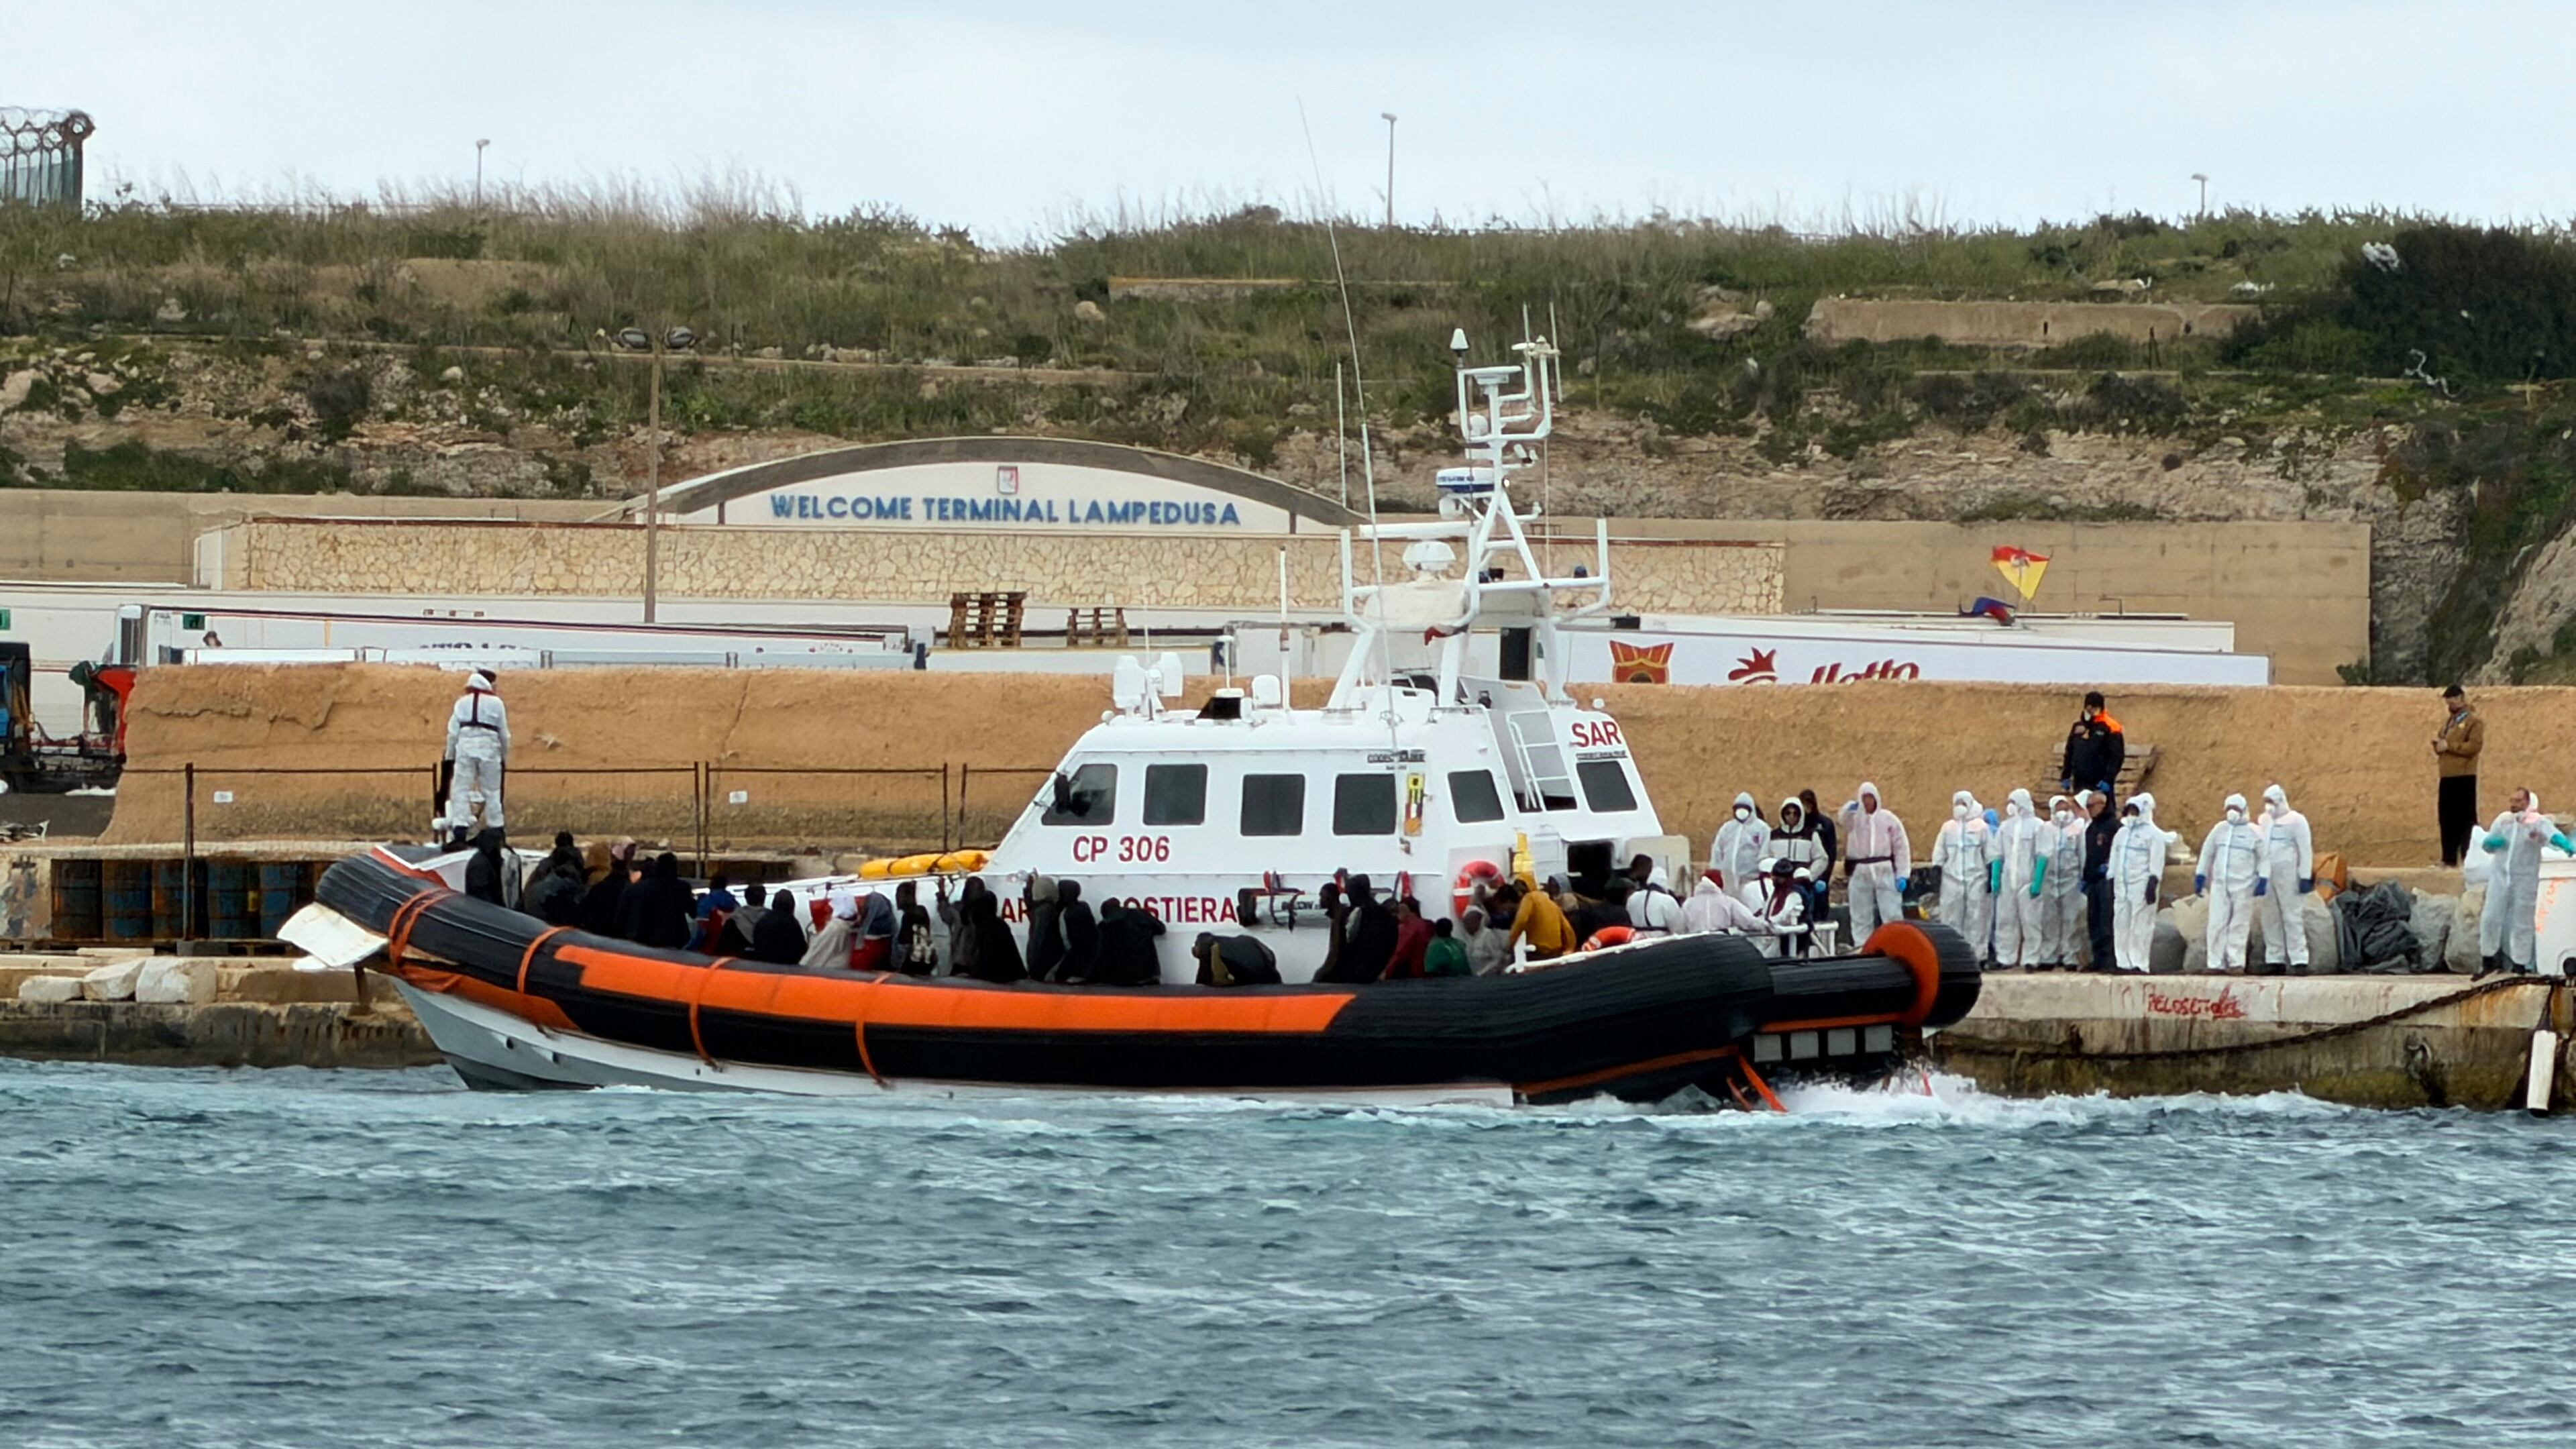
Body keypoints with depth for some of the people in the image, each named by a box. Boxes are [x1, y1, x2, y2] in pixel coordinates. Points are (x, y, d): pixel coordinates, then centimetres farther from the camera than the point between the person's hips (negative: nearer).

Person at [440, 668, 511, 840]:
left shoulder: (462, 703, 6)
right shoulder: (495, 703, 2)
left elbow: (453, 732, 5)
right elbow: (504, 734, 6)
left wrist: (450, 755, 11)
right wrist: (505, 755, 18)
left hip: (465, 748, 0)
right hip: (489, 749, 0)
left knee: (461, 789, 0)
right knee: (491, 792, 8)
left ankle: (459, 826, -12)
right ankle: (495, 829, 10)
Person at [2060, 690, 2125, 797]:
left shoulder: (2109, 729, -9)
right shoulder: (2079, 725, 10)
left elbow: (2117, 756, -13)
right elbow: (2069, 753, 18)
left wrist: (2108, 780, -20)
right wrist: (2065, 777, 12)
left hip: (2100, 784, -6)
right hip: (2080, 784, 6)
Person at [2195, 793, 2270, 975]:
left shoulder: (2254, 833, 1)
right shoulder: (2220, 829, 12)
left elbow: (2265, 858, 0)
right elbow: (2207, 853, 19)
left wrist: (2263, 880, -10)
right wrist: (2200, 876, 14)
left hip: (2243, 886, -3)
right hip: (2220, 884, 3)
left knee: (2239, 925, -3)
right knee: (2217, 923, -2)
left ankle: (2236, 963, -1)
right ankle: (2216, 963, 1)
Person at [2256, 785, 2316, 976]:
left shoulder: (2296, 821, -2)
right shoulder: (2265, 821, 15)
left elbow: (2306, 850, -6)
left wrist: (2305, 877, -12)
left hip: (2288, 873, -6)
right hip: (2267, 874, 6)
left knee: (2292, 917, -8)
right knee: (2270, 919, 6)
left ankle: (2299, 961, -9)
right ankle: (2274, 960, 11)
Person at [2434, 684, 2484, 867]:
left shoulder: (2473, 721, -4)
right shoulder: (2449, 721, 21)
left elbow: (2475, 746, -16)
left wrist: (2449, 745, -16)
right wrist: (2438, 743, 4)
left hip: (2464, 777, -8)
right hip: (2447, 776, 8)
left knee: (2466, 819, -7)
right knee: (2447, 818, 6)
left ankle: (2469, 858, -6)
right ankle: (2449, 858, 10)